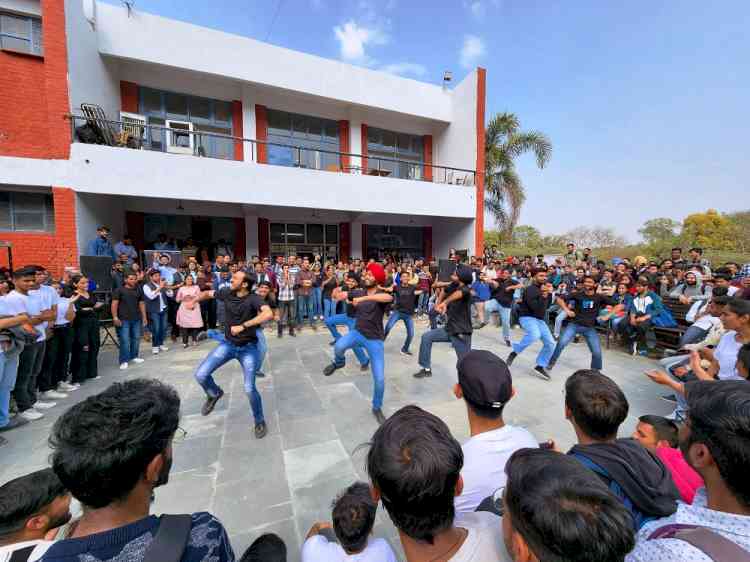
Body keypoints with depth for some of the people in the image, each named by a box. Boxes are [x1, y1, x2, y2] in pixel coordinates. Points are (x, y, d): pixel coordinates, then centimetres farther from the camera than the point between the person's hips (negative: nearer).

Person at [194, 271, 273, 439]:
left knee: (249, 389, -7)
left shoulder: (253, 299, -24)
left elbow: (268, 314, -45)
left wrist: (242, 326, -40)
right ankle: (214, 394, 29)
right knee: (201, 375, -6)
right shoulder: (227, 293, -8)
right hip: (228, 344, 5)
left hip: (248, 348, -5)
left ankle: (259, 422, 20)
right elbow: (208, 293, 14)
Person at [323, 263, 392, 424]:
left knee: (380, 379, -3)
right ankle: (339, 363, 6)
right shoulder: (358, 292, 0)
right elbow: (337, 295, -1)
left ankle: (377, 408, 26)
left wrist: (364, 298, -44)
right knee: (339, 347, -32)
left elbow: (389, 298, -38)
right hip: (357, 333, 2)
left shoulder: (381, 295, -14)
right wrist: (337, 293, -25)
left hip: (375, 340, -2)